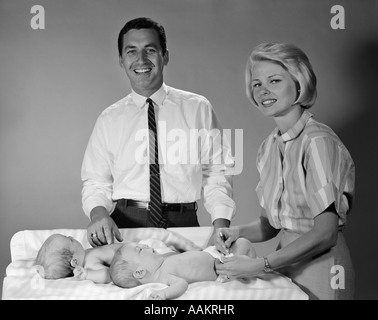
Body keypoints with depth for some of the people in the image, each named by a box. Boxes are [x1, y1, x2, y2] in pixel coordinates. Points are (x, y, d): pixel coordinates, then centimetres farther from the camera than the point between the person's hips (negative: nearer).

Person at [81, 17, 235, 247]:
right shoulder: (109, 119, 9)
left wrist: (221, 227, -10)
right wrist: (99, 213, -13)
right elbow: (96, 182, 9)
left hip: (183, 225, 0)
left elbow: (216, 173, 4)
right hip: (124, 225, 0)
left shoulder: (198, 109, 5)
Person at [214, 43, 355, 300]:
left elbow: (325, 233, -21)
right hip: (285, 264, 7)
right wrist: (239, 232, -9)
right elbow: (270, 223, 10)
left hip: (320, 269, -6)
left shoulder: (318, 141, -18)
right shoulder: (269, 148, 5)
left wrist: (261, 265, -23)